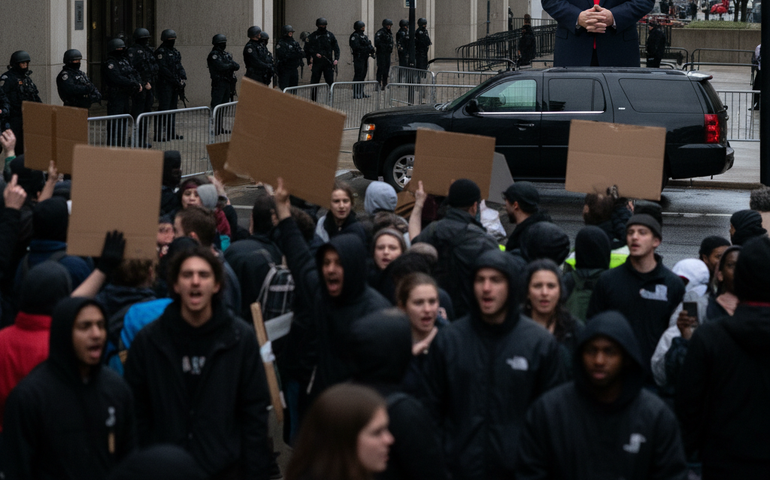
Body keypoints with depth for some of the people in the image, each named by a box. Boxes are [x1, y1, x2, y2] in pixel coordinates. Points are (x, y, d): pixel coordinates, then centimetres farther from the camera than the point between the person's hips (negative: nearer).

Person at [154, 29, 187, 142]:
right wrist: (176, 81, -17)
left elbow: (179, 67, 16)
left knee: (173, 108, 12)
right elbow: (163, 69, -18)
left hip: (175, 86, 9)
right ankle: (159, 134, -10)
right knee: (164, 109, -10)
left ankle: (171, 132, 18)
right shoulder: (160, 52, -11)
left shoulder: (175, 52, 17)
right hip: (164, 85, -9)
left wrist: (183, 78, -2)